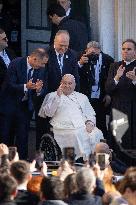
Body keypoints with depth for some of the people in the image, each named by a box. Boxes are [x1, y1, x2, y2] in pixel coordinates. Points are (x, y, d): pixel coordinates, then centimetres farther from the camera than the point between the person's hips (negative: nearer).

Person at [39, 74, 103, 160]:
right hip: (62, 130, -4)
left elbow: (90, 114, 25)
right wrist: (58, 97, -4)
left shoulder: (82, 97, 28)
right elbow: (48, 113, 3)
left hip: (82, 129, 4)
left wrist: (90, 123, 3)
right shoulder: (53, 96, 18)